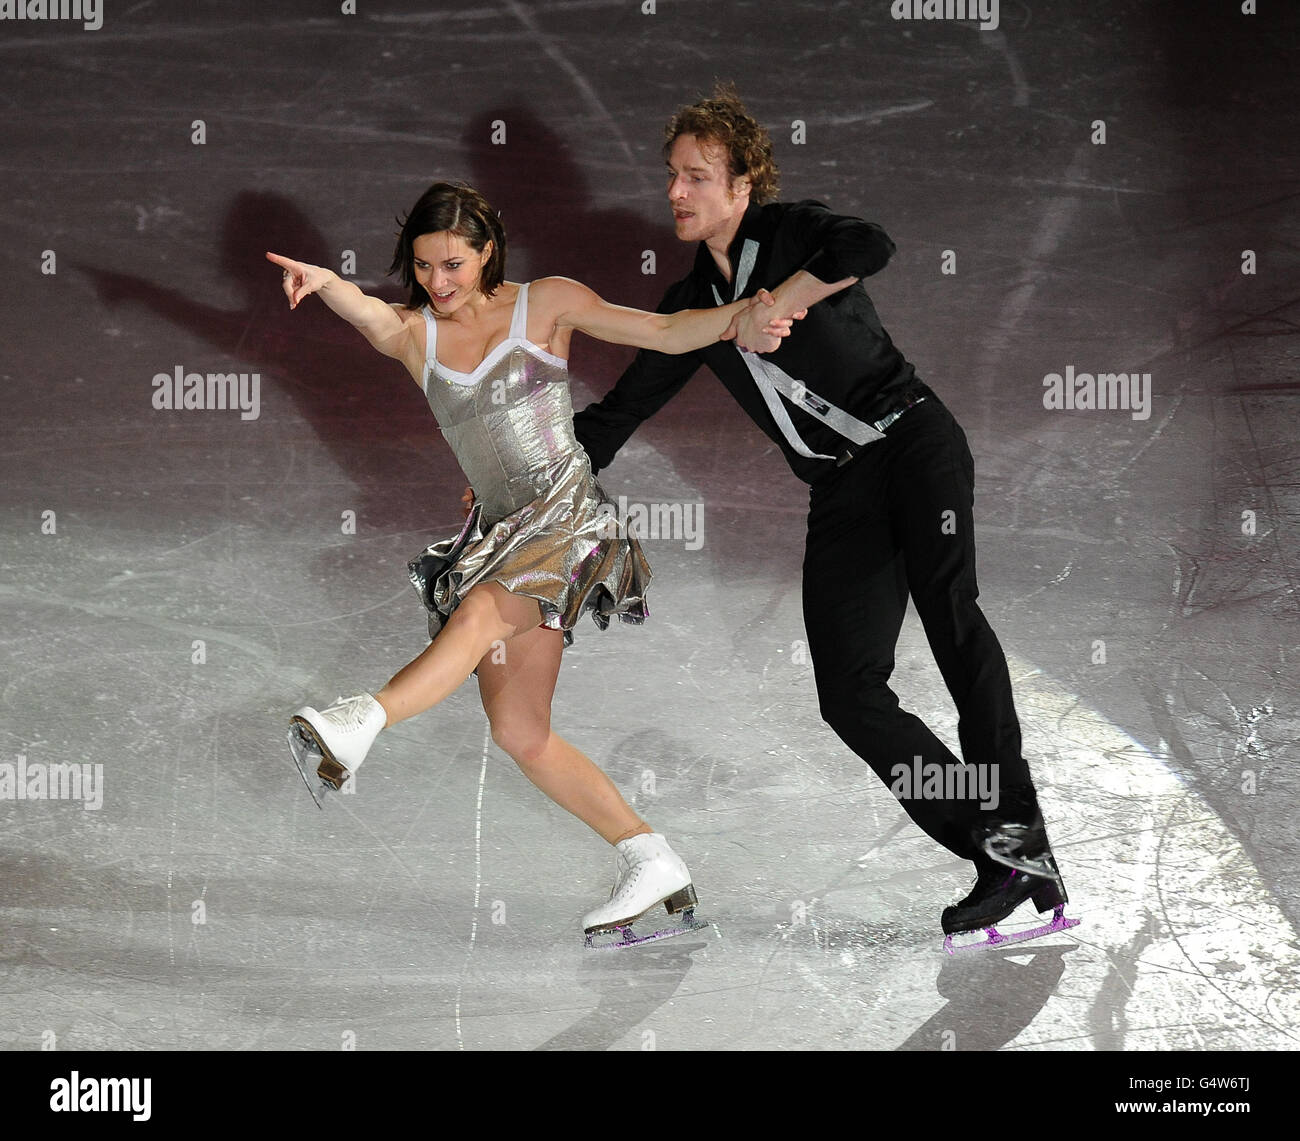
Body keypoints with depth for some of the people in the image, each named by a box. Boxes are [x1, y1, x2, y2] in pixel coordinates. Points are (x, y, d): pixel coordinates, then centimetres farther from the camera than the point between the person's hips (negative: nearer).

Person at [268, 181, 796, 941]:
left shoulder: (547, 304, 2)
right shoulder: (415, 334, 8)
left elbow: (664, 332, -1)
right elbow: (367, 314, -14)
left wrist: (742, 317, -20)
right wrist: (322, 282, -38)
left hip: (572, 517, -5)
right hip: (500, 533, 5)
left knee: (480, 612, -33)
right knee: (519, 732, -2)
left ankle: (360, 725, -52)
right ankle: (654, 864, 5)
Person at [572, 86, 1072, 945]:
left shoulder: (787, 233, -1)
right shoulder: (692, 306, 16)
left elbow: (869, 247, -24)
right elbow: (619, 414, 24)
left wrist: (770, 308, -16)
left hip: (913, 441, -6)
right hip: (841, 490, 6)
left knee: (946, 601, -30)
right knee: (849, 692, -11)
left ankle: (1017, 823, -34)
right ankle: (1003, 862, -11)